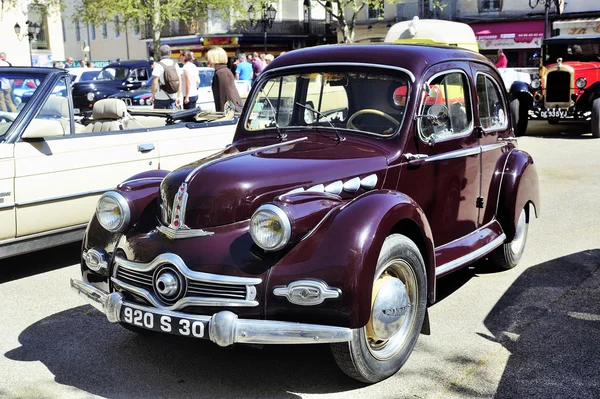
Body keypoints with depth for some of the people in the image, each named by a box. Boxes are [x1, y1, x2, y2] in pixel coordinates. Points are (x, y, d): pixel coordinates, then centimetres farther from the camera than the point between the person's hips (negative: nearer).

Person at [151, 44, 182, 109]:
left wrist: (153, 94, -1)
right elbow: (179, 82, 9)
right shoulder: (175, 64, 6)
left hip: (161, 97, -5)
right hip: (172, 97, 5)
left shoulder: (158, 65, -10)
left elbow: (155, 82, -12)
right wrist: (178, 96, 15)